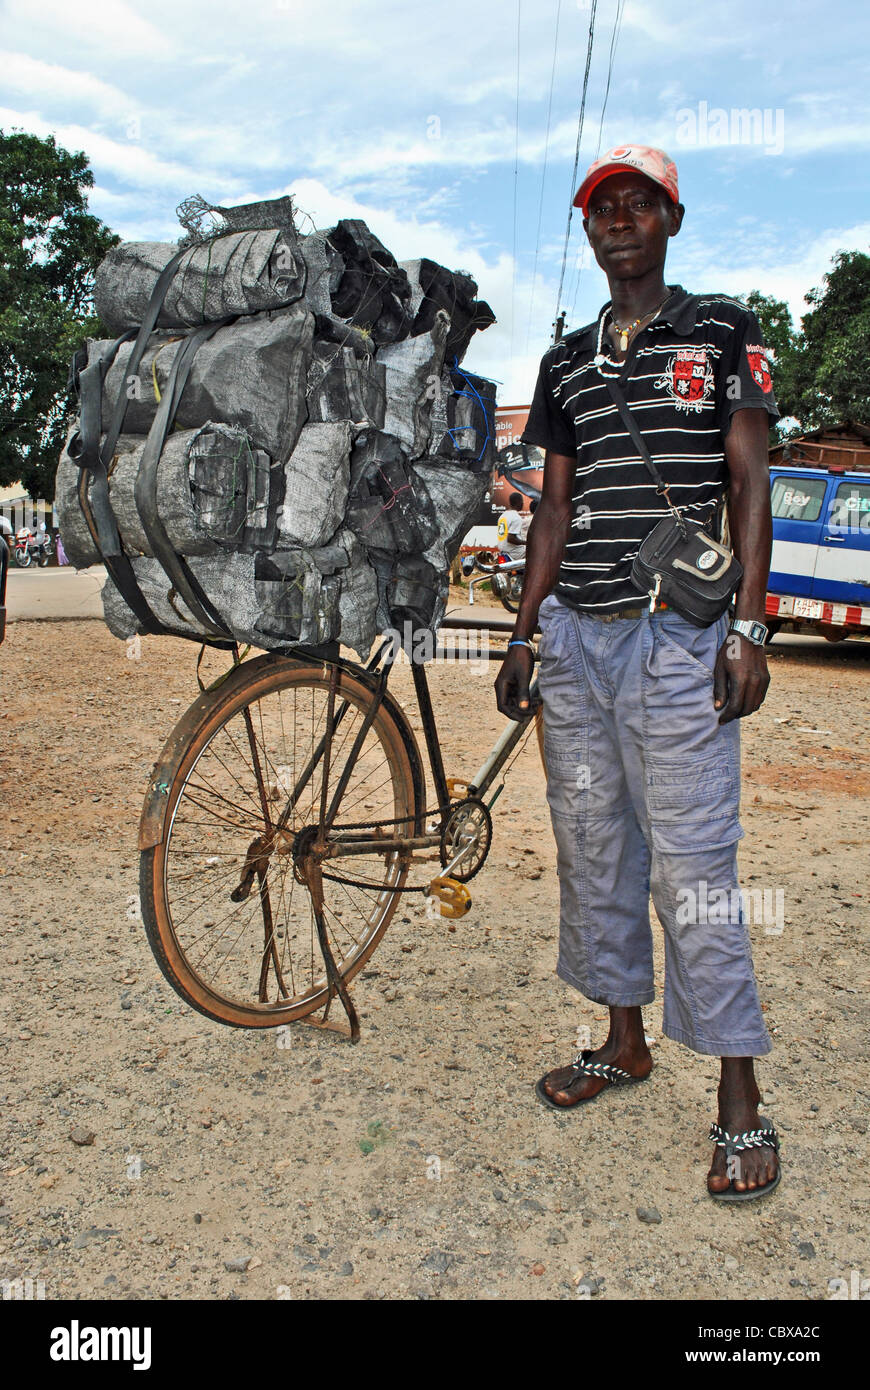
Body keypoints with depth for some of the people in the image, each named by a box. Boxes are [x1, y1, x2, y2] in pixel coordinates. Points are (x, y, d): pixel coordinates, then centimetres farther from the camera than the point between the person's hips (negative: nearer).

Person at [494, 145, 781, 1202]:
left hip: (678, 638, -5)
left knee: (693, 865, -6)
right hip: (574, 637, 5)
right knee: (591, 847, 11)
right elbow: (554, 508, 16)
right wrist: (524, 636, 11)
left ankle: (739, 1102, 7)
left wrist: (748, 627, -10)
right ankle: (624, 1041, 28)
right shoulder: (566, 362, 16)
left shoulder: (721, 332, 5)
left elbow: (749, 483, -1)